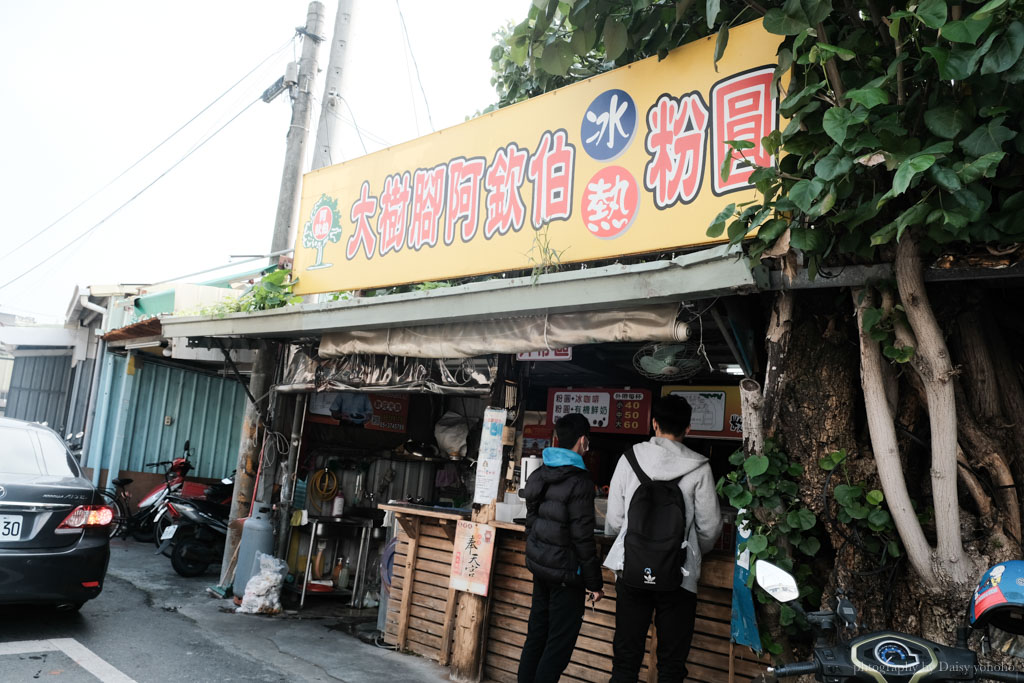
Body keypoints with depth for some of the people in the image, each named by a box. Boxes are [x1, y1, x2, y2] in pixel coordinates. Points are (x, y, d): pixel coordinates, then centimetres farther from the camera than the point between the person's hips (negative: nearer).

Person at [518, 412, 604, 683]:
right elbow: (583, 538, -17)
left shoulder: (538, 476, 5)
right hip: (566, 574, -8)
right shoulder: (579, 483, -19)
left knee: (536, 635, 18)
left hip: (539, 566, 8)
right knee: (559, 644, 3)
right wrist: (595, 583, -9)